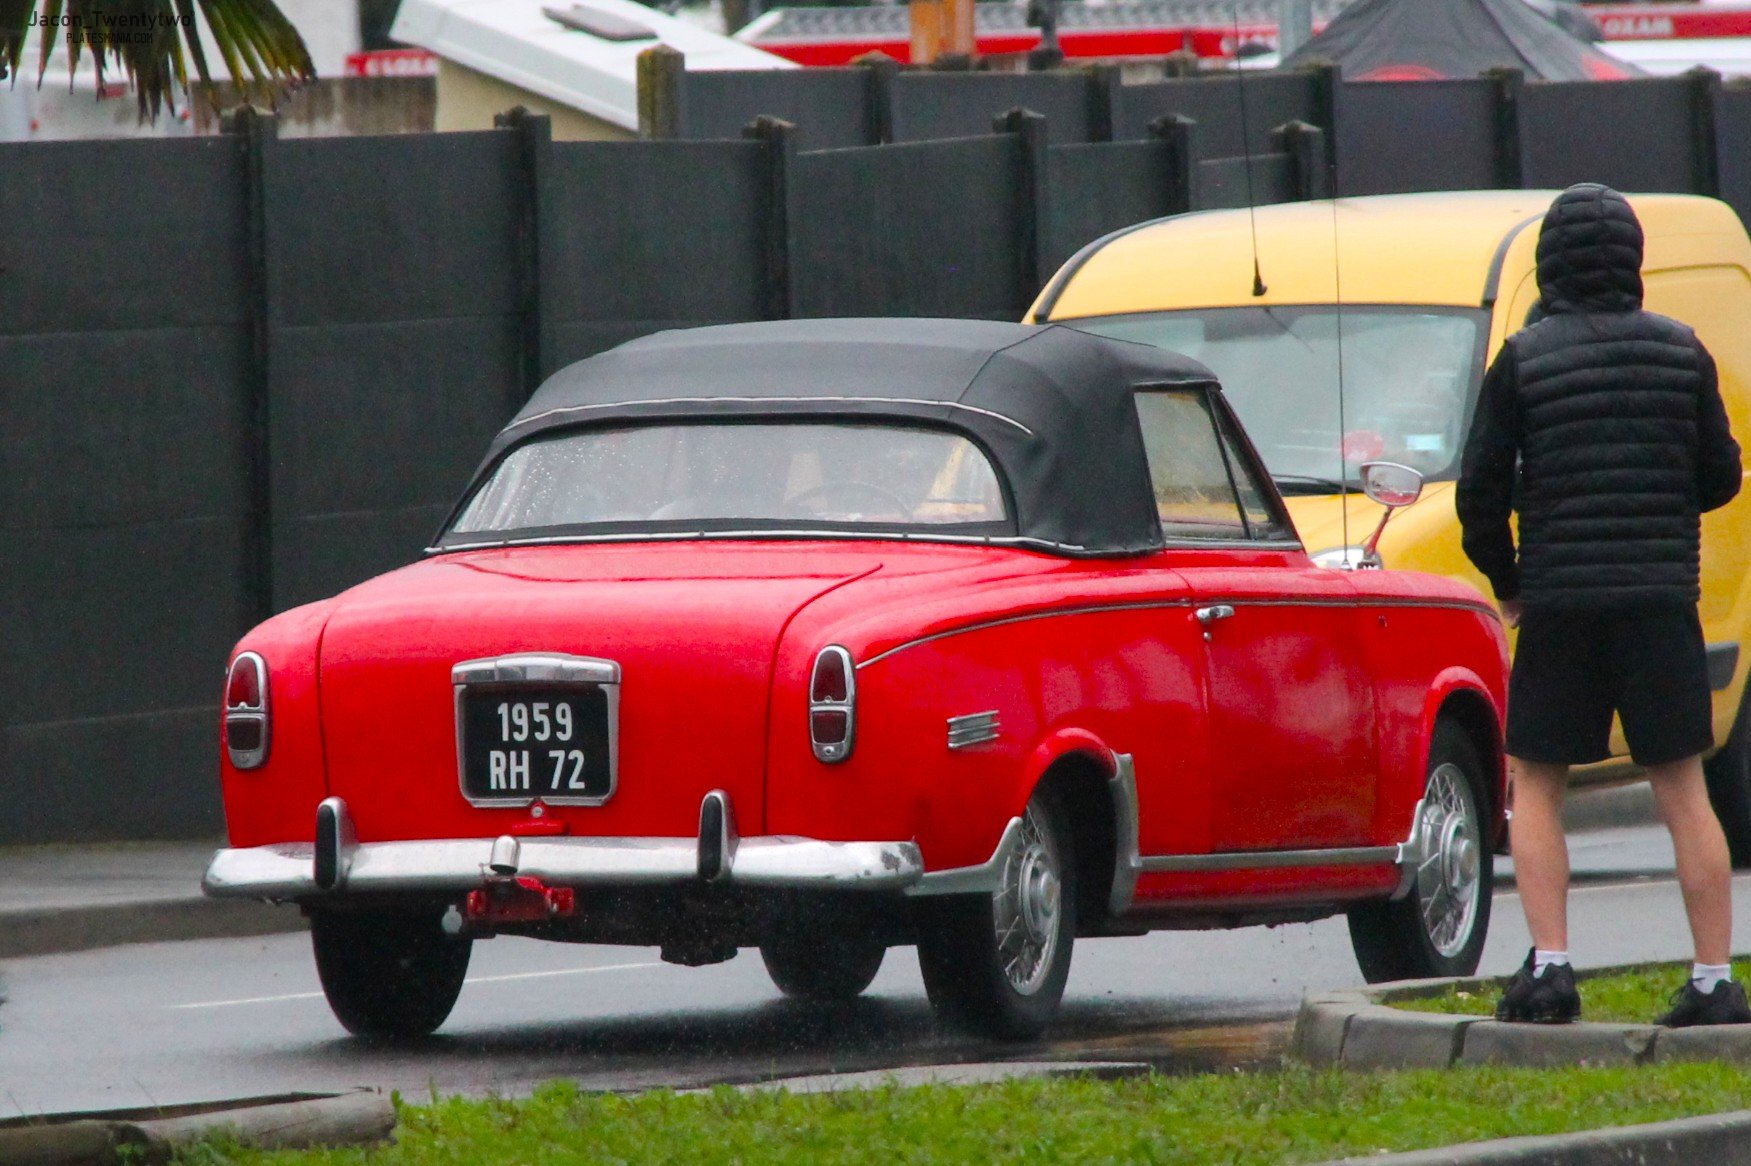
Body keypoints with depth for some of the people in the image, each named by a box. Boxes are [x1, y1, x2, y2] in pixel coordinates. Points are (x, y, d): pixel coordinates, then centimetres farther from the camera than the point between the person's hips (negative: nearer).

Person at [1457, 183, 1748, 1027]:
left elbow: (1481, 490, -3)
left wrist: (1506, 583, 13)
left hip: (1560, 601, -2)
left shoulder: (1524, 360, -4)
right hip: (1662, 598, 2)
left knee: (1535, 786, 9)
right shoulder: (1681, 353, 2)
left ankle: (1549, 966, -4)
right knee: (1682, 789, 5)